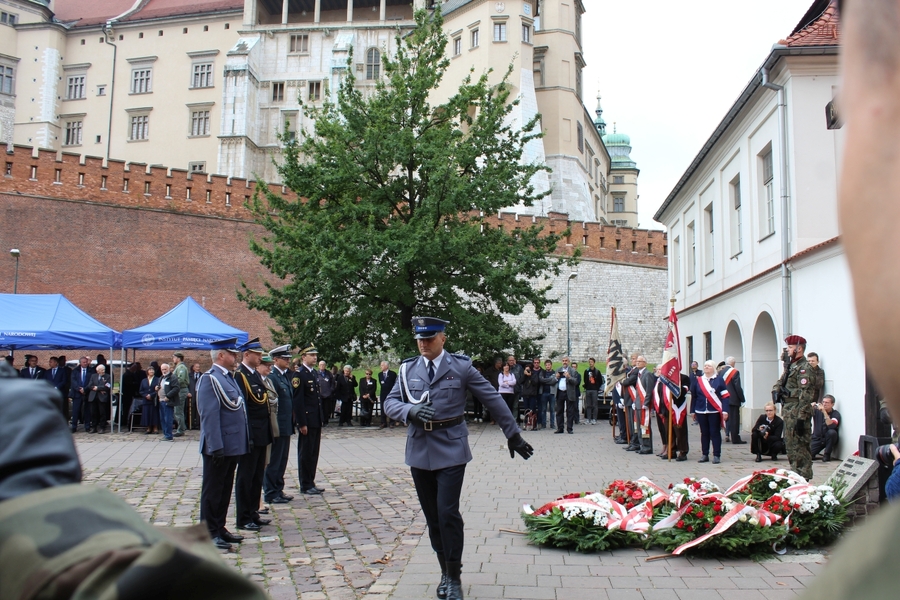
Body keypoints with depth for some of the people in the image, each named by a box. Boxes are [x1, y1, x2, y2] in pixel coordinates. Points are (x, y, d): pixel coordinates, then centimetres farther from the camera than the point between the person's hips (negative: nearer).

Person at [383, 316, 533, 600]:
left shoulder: (460, 366, -3)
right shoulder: (408, 368, 5)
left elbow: (493, 399, 1)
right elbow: (390, 402, 4)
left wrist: (513, 435, 4)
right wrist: (410, 410, -19)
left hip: (450, 449, -3)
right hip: (419, 450, 3)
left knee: (448, 513, -9)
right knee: (432, 516, 10)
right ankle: (445, 571, 26)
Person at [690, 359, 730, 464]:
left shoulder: (719, 380, 0)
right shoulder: (698, 380, 9)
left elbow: (725, 396, -5)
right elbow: (693, 397, 10)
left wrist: (725, 411, -12)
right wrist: (692, 411, 8)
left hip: (714, 412, -3)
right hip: (701, 412, 3)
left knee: (715, 433, 0)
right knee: (704, 433, 9)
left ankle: (717, 455, 6)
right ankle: (705, 455, 17)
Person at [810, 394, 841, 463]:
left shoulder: (835, 414, -9)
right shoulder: (817, 411, -2)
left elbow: (831, 425, -28)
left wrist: (824, 411, -33)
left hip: (828, 439, -1)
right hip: (817, 438, 1)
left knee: (831, 432, -34)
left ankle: (827, 455, -14)